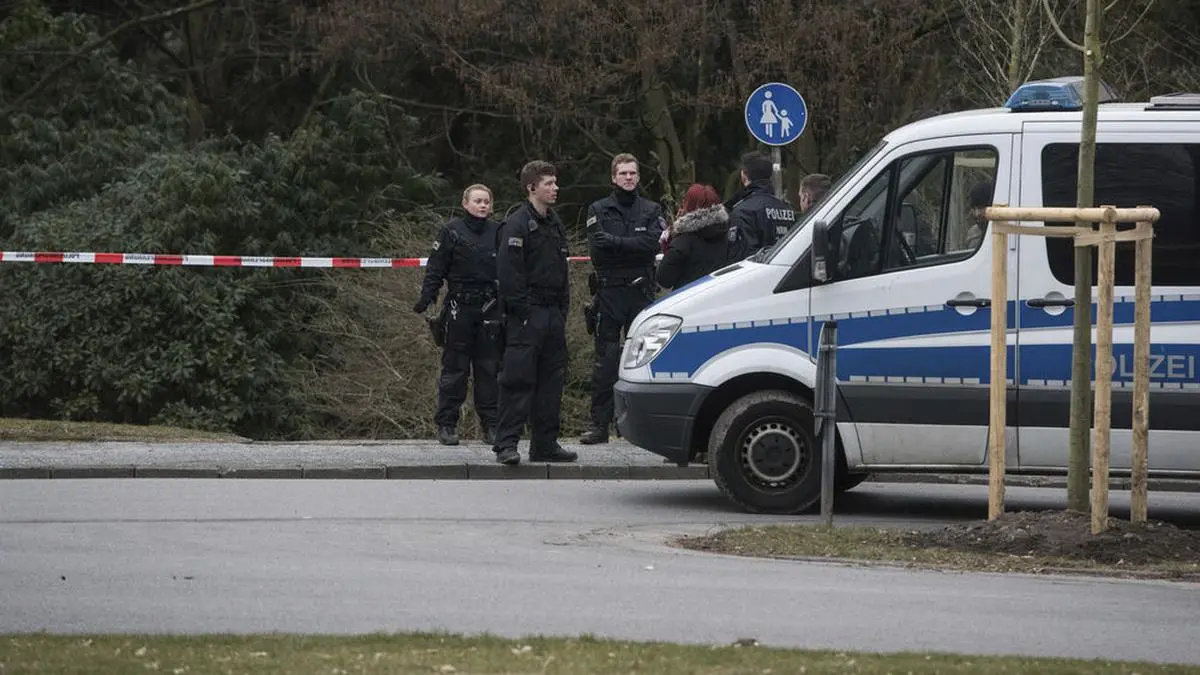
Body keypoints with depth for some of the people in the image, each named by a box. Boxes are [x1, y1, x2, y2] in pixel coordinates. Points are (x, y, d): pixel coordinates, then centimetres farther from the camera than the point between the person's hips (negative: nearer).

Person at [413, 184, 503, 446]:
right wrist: (426, 298, -11)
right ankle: (446, 425, 5)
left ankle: (491, 425, 10)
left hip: (490, 310, 3)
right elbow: (436, 268, 0)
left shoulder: (498, 232, 9)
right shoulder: (452, 231, 1)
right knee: (455, 368, 0)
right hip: (459, 309, -2)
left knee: (489, 369, 4)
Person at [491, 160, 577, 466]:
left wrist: (563, 308, 15)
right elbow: (508, 274, -15)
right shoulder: (517, 225, -9)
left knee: (552, 379, 9)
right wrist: (521, 312, -18)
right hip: (527, 315, -8)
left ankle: (545, 443, 15)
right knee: (518, 379, -9)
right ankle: (507, 444, -9)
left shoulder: (555, 224, 18)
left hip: (553, 314, 8)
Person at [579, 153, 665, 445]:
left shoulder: (651, 211, 11)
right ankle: (599, 424, -1)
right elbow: (597, 248, -5)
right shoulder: (598, 210, 9)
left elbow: (653, 244, -7)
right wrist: (632, 246, -13)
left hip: (642, 294, 1)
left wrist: (615, 242, -13)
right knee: (605, 363, -3)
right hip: (609, 293, -1)